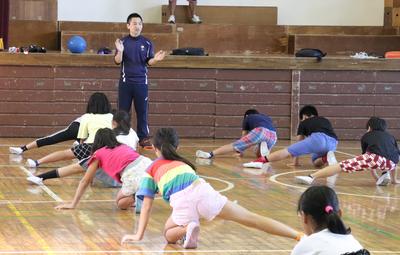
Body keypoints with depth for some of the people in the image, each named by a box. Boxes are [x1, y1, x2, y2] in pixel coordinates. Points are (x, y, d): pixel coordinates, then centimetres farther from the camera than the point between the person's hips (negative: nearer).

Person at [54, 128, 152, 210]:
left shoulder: (98, 154, 19)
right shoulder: (124, 147, 33)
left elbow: (85, 181, 22)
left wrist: (73, 204, 28)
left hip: (132, 176, -4)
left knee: (121, 203, 19)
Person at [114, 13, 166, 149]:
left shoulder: (147, 43, 3)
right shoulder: (122, 42, 1)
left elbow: (149, 62, 5)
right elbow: (117, 61, -5)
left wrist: (155, 59, -16)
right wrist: (120, 51, -25)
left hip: (141, 81, 1)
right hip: (125, 81, -1)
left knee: (142, 111, 3)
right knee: (123, 111, 4)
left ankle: (143, 138, 7)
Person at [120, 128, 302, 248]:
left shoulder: (151, 170, 27)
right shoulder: (182, 162, 38)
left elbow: (146, 207, 22)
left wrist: (139, 236, 25)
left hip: (182, 201, -3)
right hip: (202, 189, 3)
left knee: (169, 235, 24)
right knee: (250, 218, 4)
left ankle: (187, 229, -12)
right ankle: (299, 235, -10)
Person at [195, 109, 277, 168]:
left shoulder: (247, 118, 29)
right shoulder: (267, 118, 41)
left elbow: (244, 136, 30)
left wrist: (240, 151, 39)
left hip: (260, 131, -4)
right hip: (273, 136, 4)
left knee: (234, 146, -3)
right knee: (258, 154, 25)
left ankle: (211, 154, -19)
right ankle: (264, 147, -9)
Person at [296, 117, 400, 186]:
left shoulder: (366, 136, 31)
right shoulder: (391, 137, 37)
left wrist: (375, 177, 45)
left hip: (376, 157, -3)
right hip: (391, 163, 3)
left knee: (343, 166, -3)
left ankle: (311, 177, -16)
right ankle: (385, 175, 10)